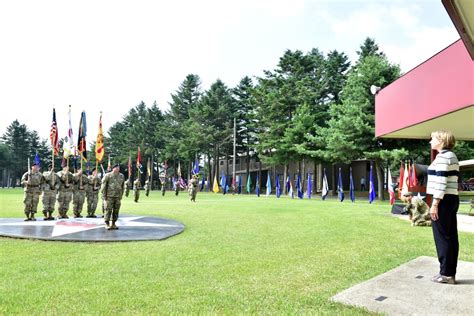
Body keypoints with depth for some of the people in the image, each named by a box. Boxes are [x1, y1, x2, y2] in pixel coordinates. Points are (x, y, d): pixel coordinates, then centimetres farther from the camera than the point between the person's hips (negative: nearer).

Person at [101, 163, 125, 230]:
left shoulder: (122, 176, 10)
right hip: (109, 196, -4)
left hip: (118, 197, 4)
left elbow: (123, 186, 17)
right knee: (108, 210, -5)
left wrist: (121, 195, 12)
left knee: (116, 211, 6)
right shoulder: (108, 175, -2)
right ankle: (107, 224, 3)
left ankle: (113, 224, 15)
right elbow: (104, 186, -2)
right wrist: (104, 195, -5)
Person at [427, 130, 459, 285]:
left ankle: (446, 273, 3)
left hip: (443, 201, -10)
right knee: (451, 237, 10)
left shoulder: (442, 156, -13)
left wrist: (435, 204, -20)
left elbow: (441, 182, -20)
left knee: (442, 237, -3)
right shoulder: (451, 156, 18)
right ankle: (451, 273, 16)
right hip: (452, 199, 10)